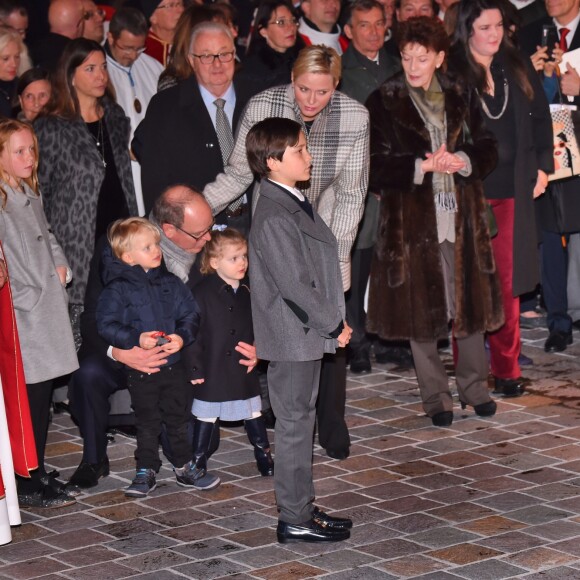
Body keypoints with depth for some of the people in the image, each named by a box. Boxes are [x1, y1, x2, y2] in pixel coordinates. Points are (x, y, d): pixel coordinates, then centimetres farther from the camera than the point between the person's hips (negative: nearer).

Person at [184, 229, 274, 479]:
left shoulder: (246, 292, 3)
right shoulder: (202, 293, -14)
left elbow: (254, 328, 14)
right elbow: (192, 332, -14)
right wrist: (194, 368, -15)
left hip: (243, 369, 5)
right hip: (212, 371, -4)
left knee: (253, 415, 12)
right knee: (206, 419, 6)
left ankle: (264, 456, 26)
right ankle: (197, 462, 18)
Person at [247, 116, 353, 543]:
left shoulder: (295, 204, 10)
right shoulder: (274, 218, -22)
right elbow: (295, 286, -24)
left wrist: (334, 323, 11)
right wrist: (334, 326, -15)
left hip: (308, 335, 10)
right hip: (293, 339, -10)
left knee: (301, 423, 17)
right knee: (295, 425, -1)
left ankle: (303, 508, 27)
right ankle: (295, 520, 7)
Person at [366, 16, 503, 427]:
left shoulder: (460, 99, 8)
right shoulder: (383, 103, -1)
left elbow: (488, 150, 8)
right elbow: (375, 167, -7)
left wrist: (462, 160, -13)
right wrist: (423, 166, -19)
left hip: (462, 218, 2)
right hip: (412, 221, -2)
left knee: (471, 301, 7)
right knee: (421, 309, 3)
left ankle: (474, 387, 23)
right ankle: (435, 397, 15)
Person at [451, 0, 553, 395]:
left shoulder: (518, 67, 9)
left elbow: (541, 117, 15)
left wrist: (543, 166, 9)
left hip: (512, 191, 3)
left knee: (508, 281, 5)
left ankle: (507, 370, 13)